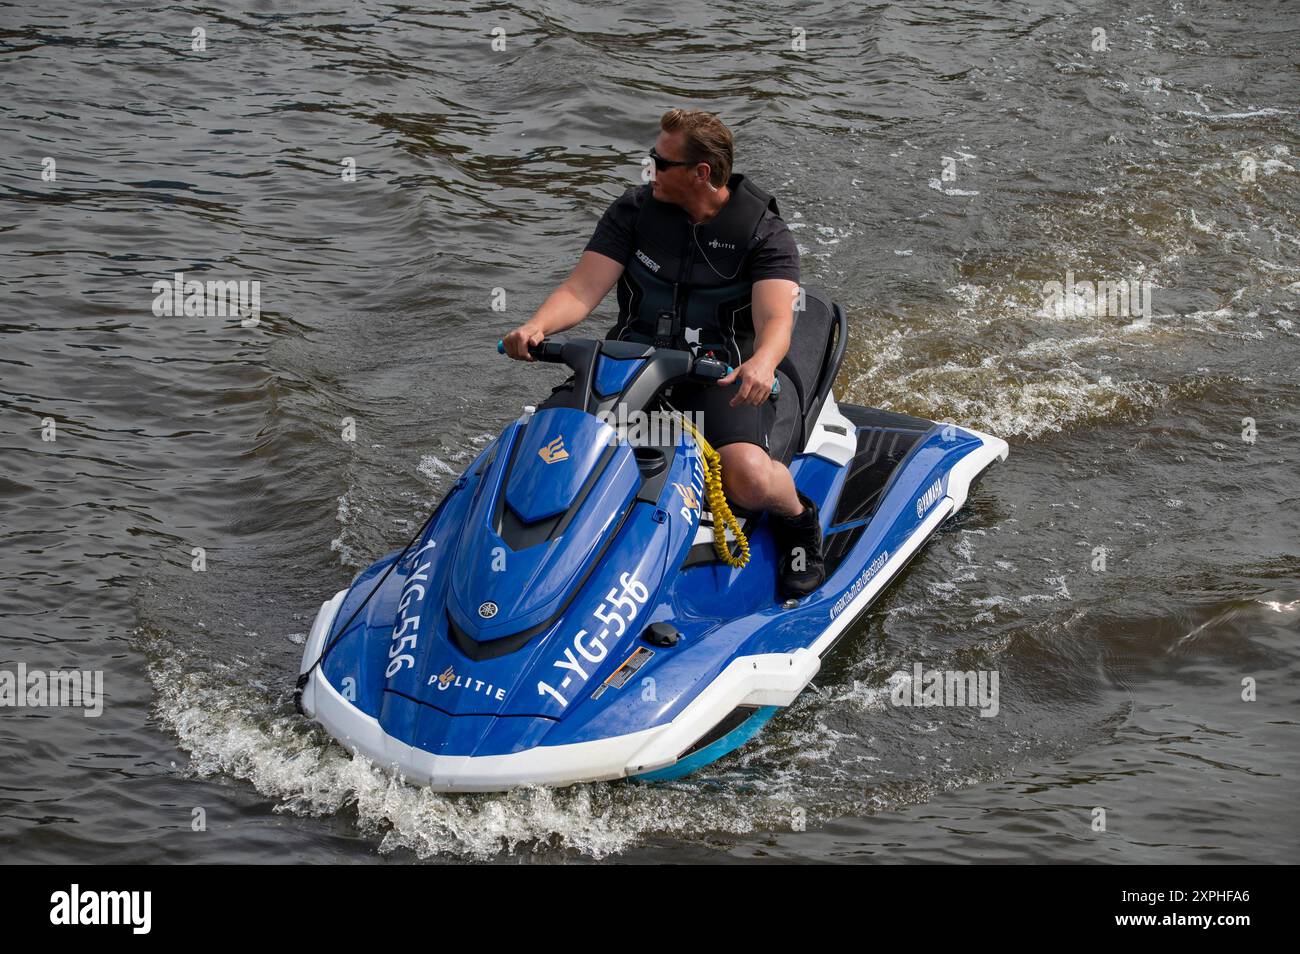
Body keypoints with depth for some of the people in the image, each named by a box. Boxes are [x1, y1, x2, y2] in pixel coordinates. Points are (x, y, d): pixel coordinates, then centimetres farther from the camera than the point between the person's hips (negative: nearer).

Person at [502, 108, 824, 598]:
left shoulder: (764, 233, -6)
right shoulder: (633, 210, 3)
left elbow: (776, 318, -19)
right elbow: (582, 290, -3)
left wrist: (761, 362, -44)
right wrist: (537, 326, -25)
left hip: (722, 375, -3)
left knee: (749, 478, -33)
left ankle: (799, 519, 4)